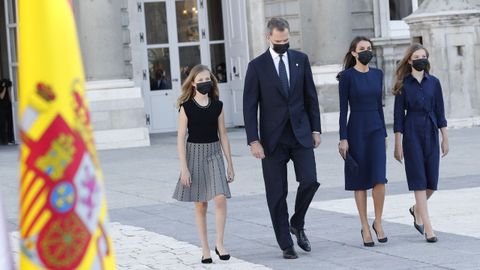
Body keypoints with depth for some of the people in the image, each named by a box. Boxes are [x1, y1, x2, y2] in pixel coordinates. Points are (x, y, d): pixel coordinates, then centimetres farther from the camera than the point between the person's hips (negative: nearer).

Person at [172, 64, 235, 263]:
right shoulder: (186, 107, -5)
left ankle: (219, 243, -3)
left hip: (214, 154, 2)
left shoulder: (217, 105, 3)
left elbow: (223, 135, 8)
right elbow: (181, 139, -5)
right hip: (195, 153, -2)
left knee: (220, 198, -15)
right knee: (200, 205, 4)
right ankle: (205, 248, 12)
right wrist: (184, 168, -11)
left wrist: (230, 164, 7)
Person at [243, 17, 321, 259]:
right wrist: (253, 140, -11)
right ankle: (286, 244, 11)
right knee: (277, 193, 1)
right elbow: (249, 106, -4)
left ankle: (297, 224, 15)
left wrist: (315, 129, 4)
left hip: (301, 133, 2)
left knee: (309, 181, -12)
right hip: (273, 138, -2)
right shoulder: (257, 66, -3)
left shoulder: (300, 59, 5)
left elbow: (311, 96, 9)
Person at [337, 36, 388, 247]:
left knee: (379, 179, -9)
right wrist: (343, 139, -11)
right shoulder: (347, 76, -5)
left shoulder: (377, 74, 9)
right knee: (360, 181, 2)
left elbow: (379, 105, 14)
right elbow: (343, 109, -6)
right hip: (356, 129, -3)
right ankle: (365, 227, 11)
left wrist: (384, 134, 13)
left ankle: (378, 222, 8)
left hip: (376, 129, 3)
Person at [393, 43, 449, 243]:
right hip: (412, 135, -3)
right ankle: (428, 228, -4)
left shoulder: (434, 82, 6)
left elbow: (440, 112, 9)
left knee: (432, 181, 4)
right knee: (419, 180, -5)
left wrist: (445, 137, 5)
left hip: (431, 134, 3)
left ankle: (417, 209, 33)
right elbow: (398, 116, -2)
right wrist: (398, 144, -6)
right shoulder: (404, 85, -3)